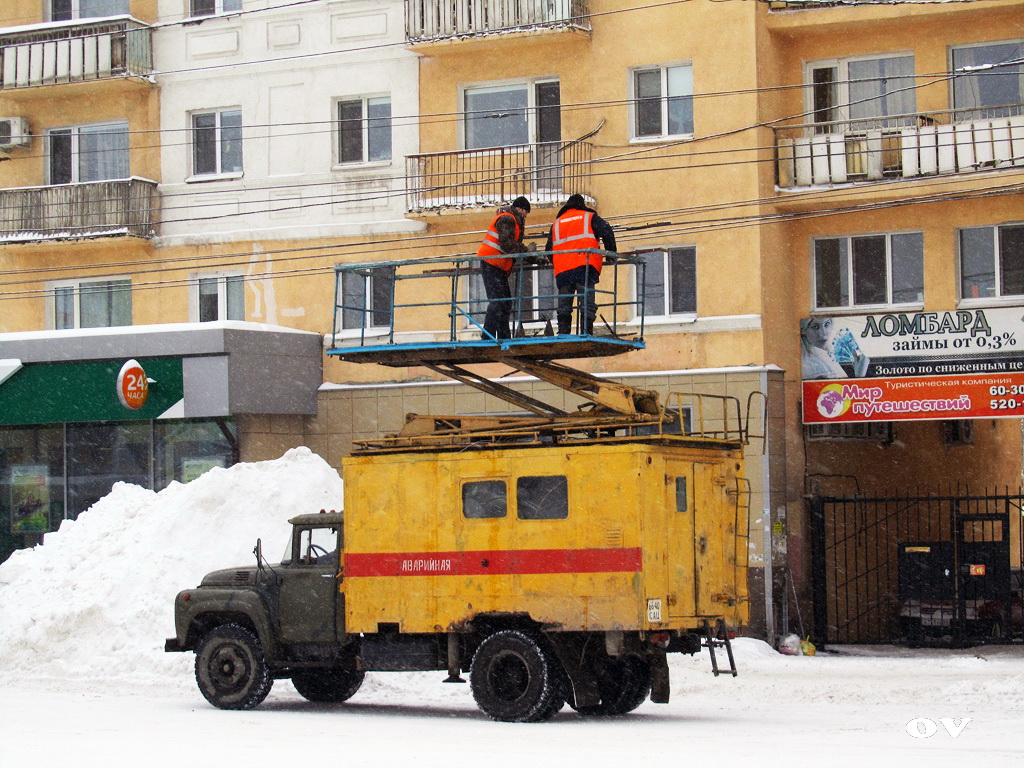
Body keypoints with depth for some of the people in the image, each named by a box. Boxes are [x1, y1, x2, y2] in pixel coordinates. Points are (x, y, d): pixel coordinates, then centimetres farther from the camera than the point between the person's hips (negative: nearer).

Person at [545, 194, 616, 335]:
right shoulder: (589, 217, 15)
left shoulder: (556, 223, 24)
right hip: (585, 265, -3)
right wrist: (611, 253, 10)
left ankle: (563, 333, -3)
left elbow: (548, 249, 22)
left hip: (562, 270, 3)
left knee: (563, 306, 6)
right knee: (587, 303, -8)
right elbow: (607, 232, 1)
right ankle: (586, 333, -18)